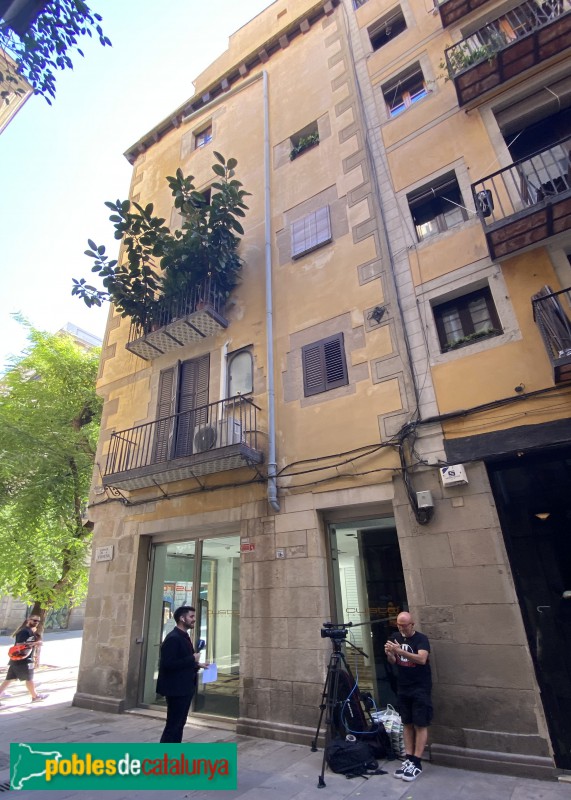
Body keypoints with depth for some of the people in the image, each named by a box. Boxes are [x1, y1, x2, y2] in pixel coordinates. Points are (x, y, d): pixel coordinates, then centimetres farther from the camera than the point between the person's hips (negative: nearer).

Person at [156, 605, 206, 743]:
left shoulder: (184, 637, 12)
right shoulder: (173, 638, -19)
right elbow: (167, 664, -26)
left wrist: (197, 665, 6)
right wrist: (192, 659, -23)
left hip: (185, 689, 10)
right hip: (176, 689, -10)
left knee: (179, 724, 17)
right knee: (172, 726, -2)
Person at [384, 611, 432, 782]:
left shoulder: (421, 639, -14)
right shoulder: (395, 638, 2)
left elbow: (422, 659, -29)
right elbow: (393, 662, 7)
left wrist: (400, 651, -40)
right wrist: (389, 654, -16)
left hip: (420, 688, -5)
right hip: (403, 688, 5)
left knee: (420, 725, -2)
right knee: (407, 724, 9)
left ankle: (417, 763, 6)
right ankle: (408, 759, 17)